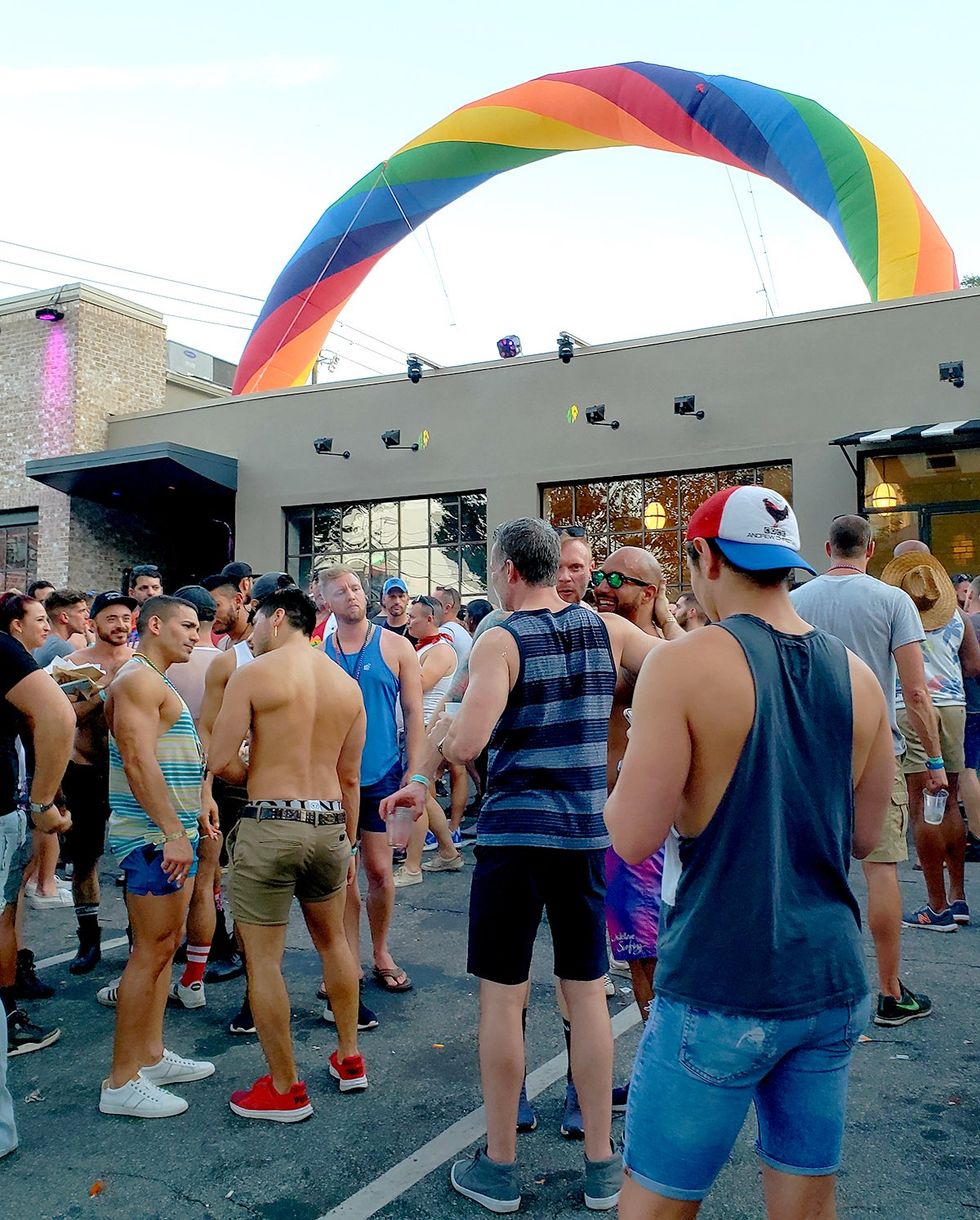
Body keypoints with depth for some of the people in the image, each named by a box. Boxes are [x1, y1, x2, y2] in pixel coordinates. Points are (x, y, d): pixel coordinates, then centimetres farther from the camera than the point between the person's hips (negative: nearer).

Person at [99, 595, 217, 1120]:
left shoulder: (155, 682, 20)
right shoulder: (139, 679, -13)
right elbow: (137, 760, -22)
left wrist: (190, 824, 23)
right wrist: (173, 832, -24)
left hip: (170, 834, 10)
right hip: (154, 836, -10)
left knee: (164, 948, 15)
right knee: (151, 952, -6)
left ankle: (151, 1056, 25)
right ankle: (122, 1082, 3)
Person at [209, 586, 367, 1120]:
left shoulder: (253, 675, -8)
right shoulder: (348, 685, 7)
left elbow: (221, 761, -12)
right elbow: (350, 777, 11)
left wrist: (258, 776, 9)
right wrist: (348, 843, 20)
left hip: (269, 823, -6)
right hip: (330, 824, 6)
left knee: (263, 960, 8)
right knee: (333, 940, 24)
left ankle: (285, 1089, 18)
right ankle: (349, 1058, 37)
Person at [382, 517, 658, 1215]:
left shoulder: (501, 641, -9)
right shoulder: (606, 628, 4)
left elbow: (465, 745, -19)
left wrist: (438, 730, 3)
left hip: (514, 831, -4)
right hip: (587, 831, 4)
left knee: (502, 995, 8)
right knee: (588, 992, 13)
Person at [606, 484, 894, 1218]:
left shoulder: (684, 665, -15)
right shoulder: (858, 676, 2)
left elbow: (634, 838, -16)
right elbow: (865, 836, 11)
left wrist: (628, 776, 3)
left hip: (720, 988, -5)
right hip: (832, 981, 6)